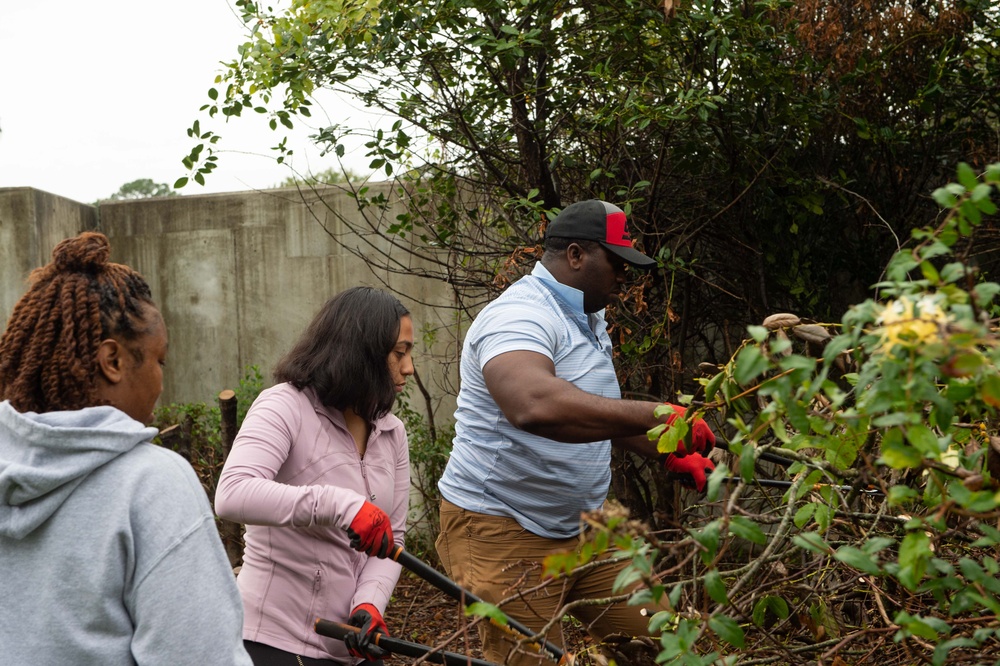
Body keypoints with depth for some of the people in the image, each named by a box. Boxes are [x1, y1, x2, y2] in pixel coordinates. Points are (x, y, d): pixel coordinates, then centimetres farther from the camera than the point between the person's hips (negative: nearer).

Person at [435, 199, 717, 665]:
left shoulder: (589, 320, 13)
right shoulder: (520, 316, -22)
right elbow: (535, 405, -44)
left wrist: (672, 456, 14)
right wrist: (660, 417, -42)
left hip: (582, 526, 9)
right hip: (503, 534, -9)